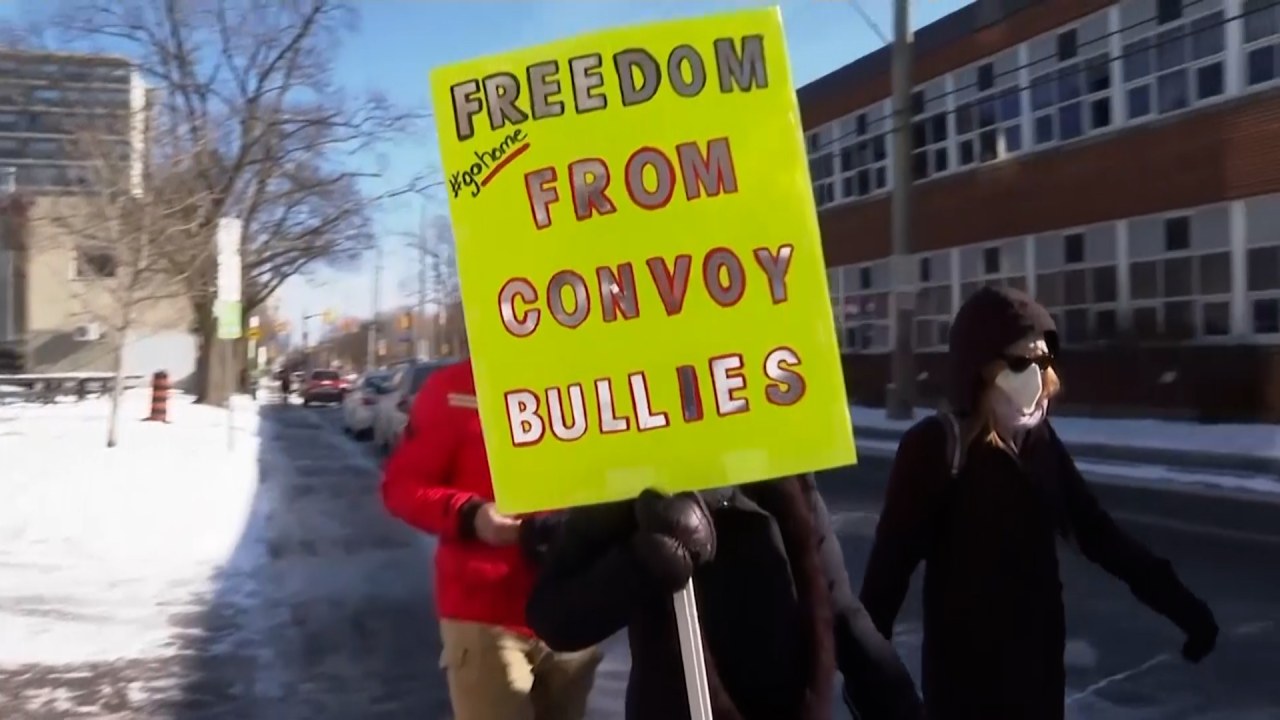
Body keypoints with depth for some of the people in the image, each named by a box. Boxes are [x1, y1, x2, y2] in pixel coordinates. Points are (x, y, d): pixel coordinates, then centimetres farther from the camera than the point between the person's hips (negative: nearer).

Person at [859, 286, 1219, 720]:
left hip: (1039, 659, 6)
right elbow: (892, 557, -17)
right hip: (966, 669, -6)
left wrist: (1179, 602, 7)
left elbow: (1095, 530, 10)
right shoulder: (936, 445, -15)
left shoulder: (1040, 441, 3)